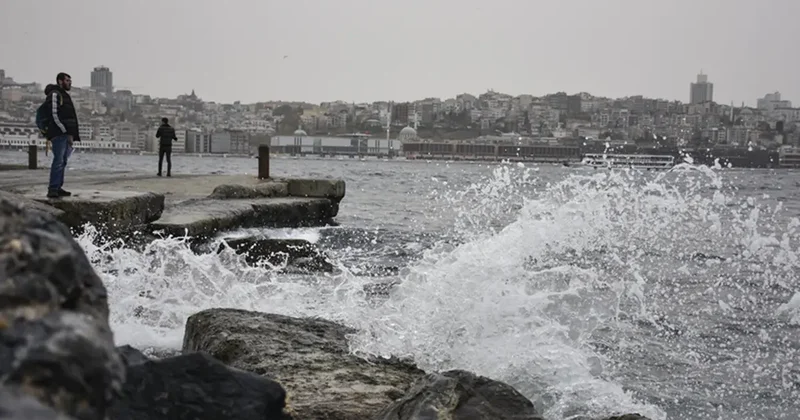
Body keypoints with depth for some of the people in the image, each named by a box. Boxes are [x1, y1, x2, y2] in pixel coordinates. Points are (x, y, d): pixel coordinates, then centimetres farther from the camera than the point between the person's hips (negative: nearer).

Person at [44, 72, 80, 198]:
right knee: (58, 161, -15)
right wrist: (66, 132, -17)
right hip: (59, 134, -10)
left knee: (62, 162, 9)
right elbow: (54, 116, -16)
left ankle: (58, 188, 12)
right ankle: (53, 189, -18)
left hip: (66, 134, 10)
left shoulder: (64, 95, 24)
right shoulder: (54, 94, -6)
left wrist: (71, 135, 14)